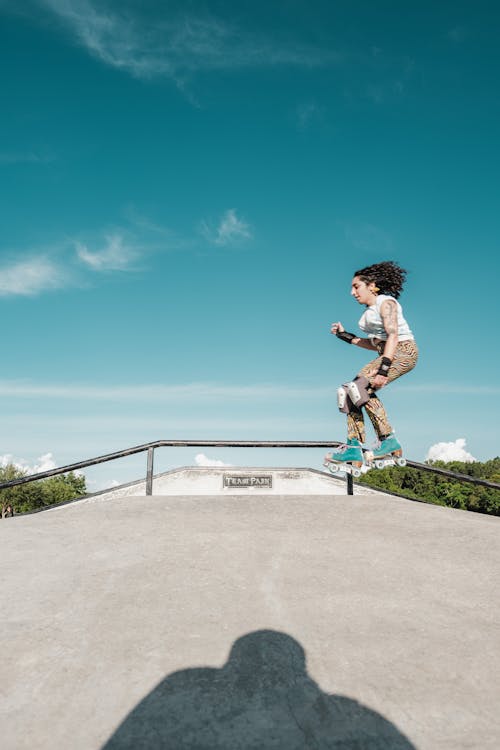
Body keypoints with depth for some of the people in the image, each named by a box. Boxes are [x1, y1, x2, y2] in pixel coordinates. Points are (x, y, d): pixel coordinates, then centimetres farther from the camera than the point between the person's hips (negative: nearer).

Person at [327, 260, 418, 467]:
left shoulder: (385, 302, -9)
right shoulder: (370, 311, 18)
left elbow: (393, 336, -20)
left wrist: (383, 370, -30)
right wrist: (344, 335, 16)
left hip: (403, 351, -9)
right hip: (386, 354, 9)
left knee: (362, 388, -23)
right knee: (348, 391, -1)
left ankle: (388, 441, -17)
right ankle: (354, 446, -2)